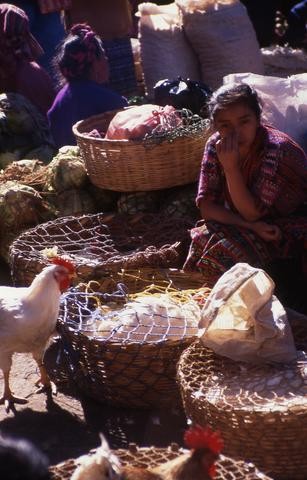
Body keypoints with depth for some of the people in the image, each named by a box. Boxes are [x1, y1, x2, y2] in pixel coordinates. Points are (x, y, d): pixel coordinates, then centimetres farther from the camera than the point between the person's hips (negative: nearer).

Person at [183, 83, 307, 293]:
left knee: (225, 251, -27)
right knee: (204, 238, -20)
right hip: (245, 222, 6)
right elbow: (206, 206, -12)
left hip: (288, 227, -6)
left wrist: (230, 165, -34)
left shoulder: (277, 149, -26)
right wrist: (250, 226, -25)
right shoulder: (215, 145, -10)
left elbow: (252, 213, -26)